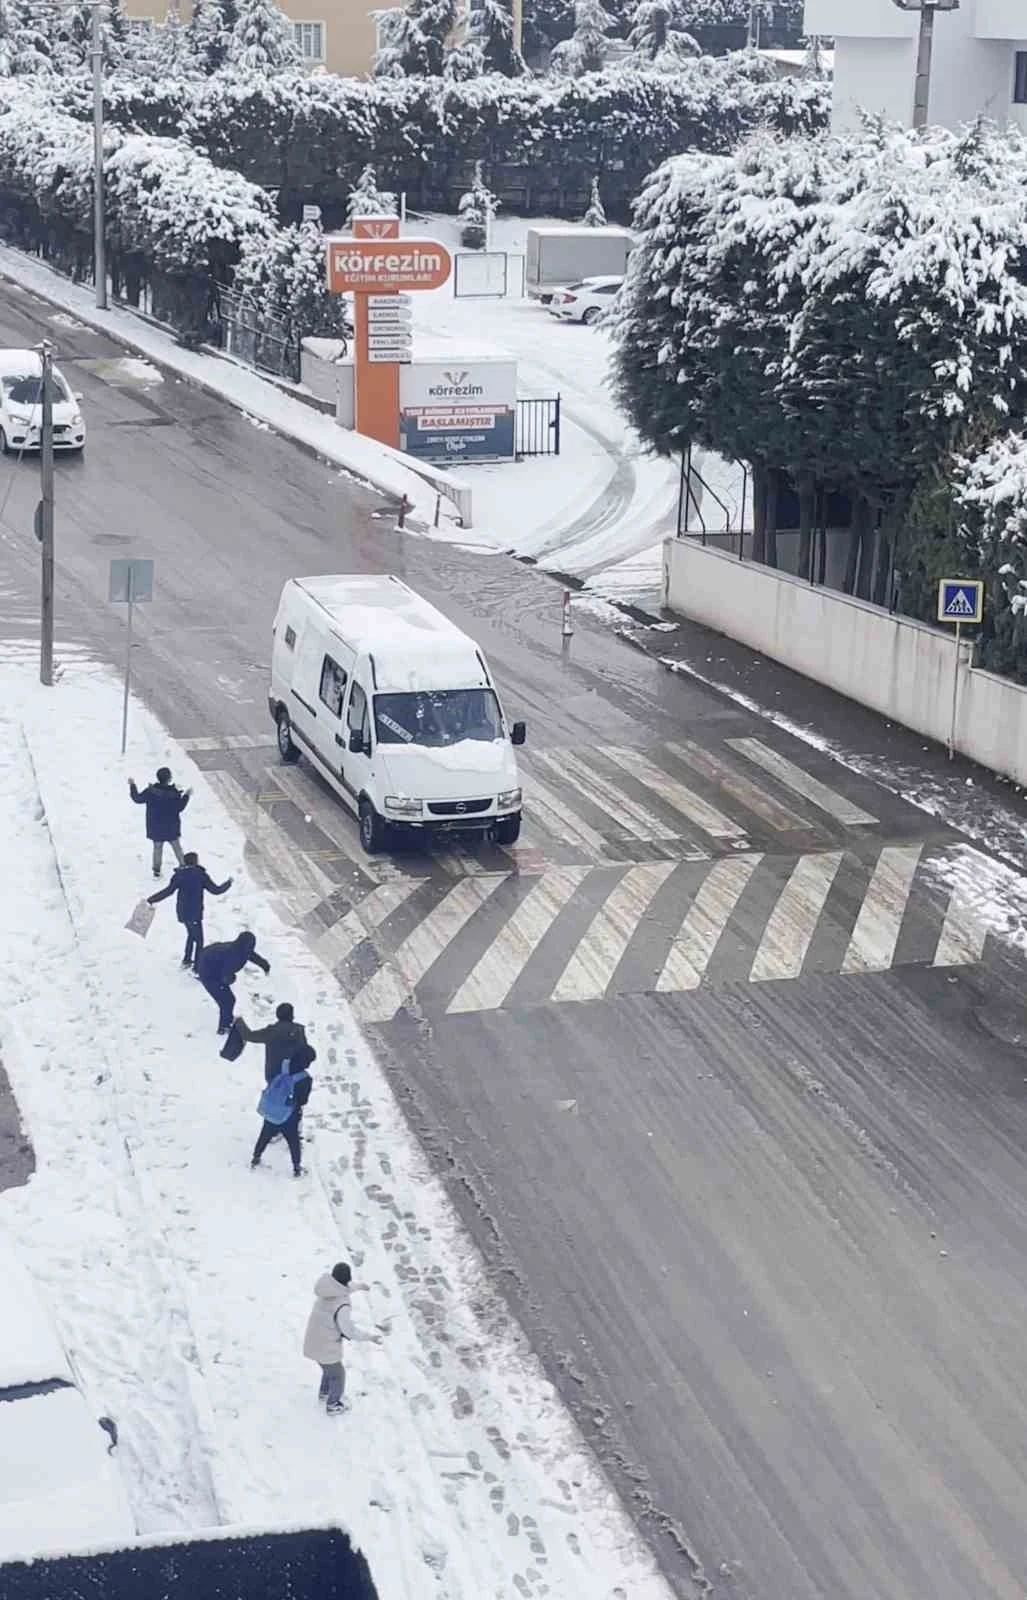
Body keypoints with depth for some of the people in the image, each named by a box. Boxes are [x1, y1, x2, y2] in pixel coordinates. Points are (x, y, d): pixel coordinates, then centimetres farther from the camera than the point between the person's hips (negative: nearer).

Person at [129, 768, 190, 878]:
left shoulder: (151, 791, -16)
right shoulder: (174, 793, -19)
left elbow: (138, 799, -6)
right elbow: (180, 807, -10)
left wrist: (132, 786, 5)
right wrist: (186, 796, 2)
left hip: (155, 827, 1)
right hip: (171, 827, -1)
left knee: (157, 847, 14)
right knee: (176, 847, 15)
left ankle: (156, 870, 16)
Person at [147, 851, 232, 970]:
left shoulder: (179, 874, -2)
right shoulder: (200, 875, -12)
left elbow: (169, 891, -10)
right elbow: (216, 890, -7)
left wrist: (151, 900, -6)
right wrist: (228, 883, 10)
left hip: (181, 912, 5)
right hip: (194, 913, -5)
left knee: (191, 934, 29)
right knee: (199, 940, 8)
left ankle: (186, 960, 36)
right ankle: (197, 967, 8)